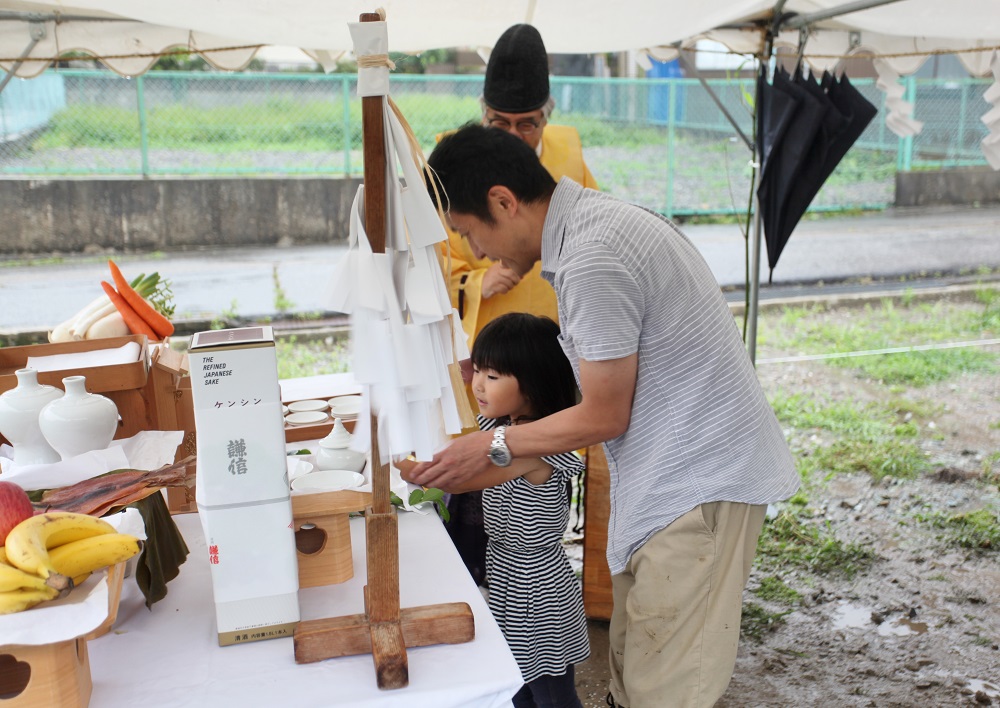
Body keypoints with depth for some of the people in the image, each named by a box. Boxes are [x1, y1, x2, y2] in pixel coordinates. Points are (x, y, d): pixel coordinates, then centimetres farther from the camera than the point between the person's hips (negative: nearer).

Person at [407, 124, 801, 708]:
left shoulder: (590, 261, -23)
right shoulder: (596, 217, 10)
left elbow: (604, 416, -15)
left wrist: (493, 448, -4)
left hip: (697, 479, -10)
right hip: (683, 472, 10)